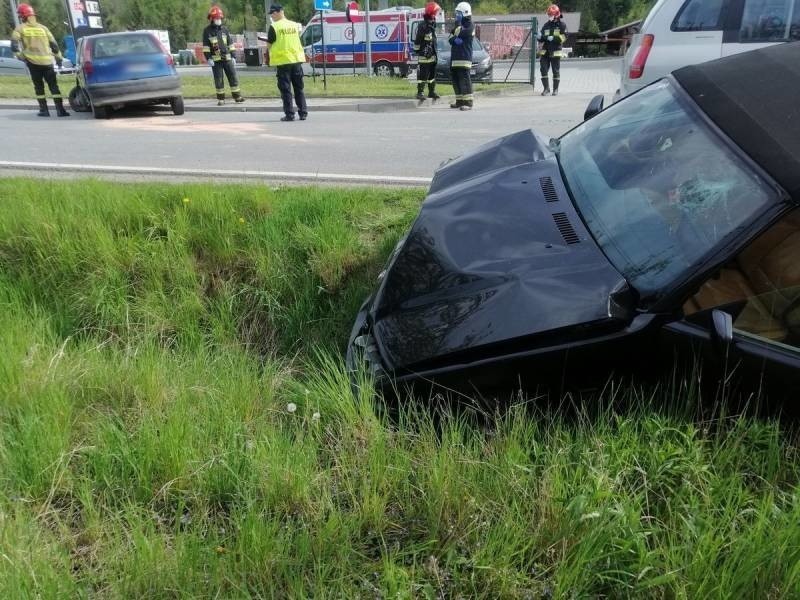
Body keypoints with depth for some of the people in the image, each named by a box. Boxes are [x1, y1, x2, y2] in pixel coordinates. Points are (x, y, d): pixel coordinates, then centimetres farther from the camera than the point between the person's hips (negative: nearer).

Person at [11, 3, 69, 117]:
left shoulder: (20, 28, 7)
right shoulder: (43, 27, 14)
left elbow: (14, 44, -4)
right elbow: (53, 44, 12)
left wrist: (19, 55, 6)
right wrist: (59, 58, 20)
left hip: (33, 61, -1)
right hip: (47, 61, 2)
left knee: (39, 86, 9)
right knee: (54, 86, 3)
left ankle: (44, 110, 5)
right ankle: (60, 109, -8)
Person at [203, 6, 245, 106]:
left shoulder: (225, 29, 11)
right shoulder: (207, 31, 0)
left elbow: (230, 43, 14)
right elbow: (205, 46, -2)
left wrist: (233, 56, 8)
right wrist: (208, 58, -11)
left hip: (227, 58, 3)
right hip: (216, 59, -3)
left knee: (233, 77, 2)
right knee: (218, 80, -1)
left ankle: (237, 96, 9)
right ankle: (221, 99, 6)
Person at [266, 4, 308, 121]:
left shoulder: (274, 27, -8)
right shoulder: (294, 25, 6)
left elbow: (269, 45, -4)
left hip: (283, 60, -4)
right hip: (296, 59, 4)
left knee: (286, 89, 1)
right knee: (299, 88, 12)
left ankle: (289, 114, -1)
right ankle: (303, 113, 12)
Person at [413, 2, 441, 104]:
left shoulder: (432, 25, 15)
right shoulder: (423, 26, -15)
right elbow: (417, 41, -18)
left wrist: (435, 54, 23)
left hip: (432, 56, 9)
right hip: (424, 56, -9)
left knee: (432, 74, 15)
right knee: (423, 75, -7)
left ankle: (432, 91, 24)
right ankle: (420, 92, -3)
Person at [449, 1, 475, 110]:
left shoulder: (469, 26, -5)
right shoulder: (458, 25, 22)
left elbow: (459, 33, -20)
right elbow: (450, 39, 13)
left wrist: (458, 23, -7)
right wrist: (455, 40, -9)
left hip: (464, 57, -9)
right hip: (454, 56, 9)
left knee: (464, 79, -15)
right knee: (455, 79, 11)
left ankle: (468, 103, -19)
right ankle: (459, 101, 19)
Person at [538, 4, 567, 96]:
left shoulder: (561, 25, 1)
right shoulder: (546, 25, 14)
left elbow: (563, 37, -8)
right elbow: (542, 39, 14)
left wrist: (553, 38, -19)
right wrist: (539, 37, -8)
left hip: (555, 52, -4)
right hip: (545, 51, 4)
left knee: (556, 71, 2)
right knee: (543, 70, -5)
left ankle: (555, 89, 11)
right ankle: (546, 89, 3)